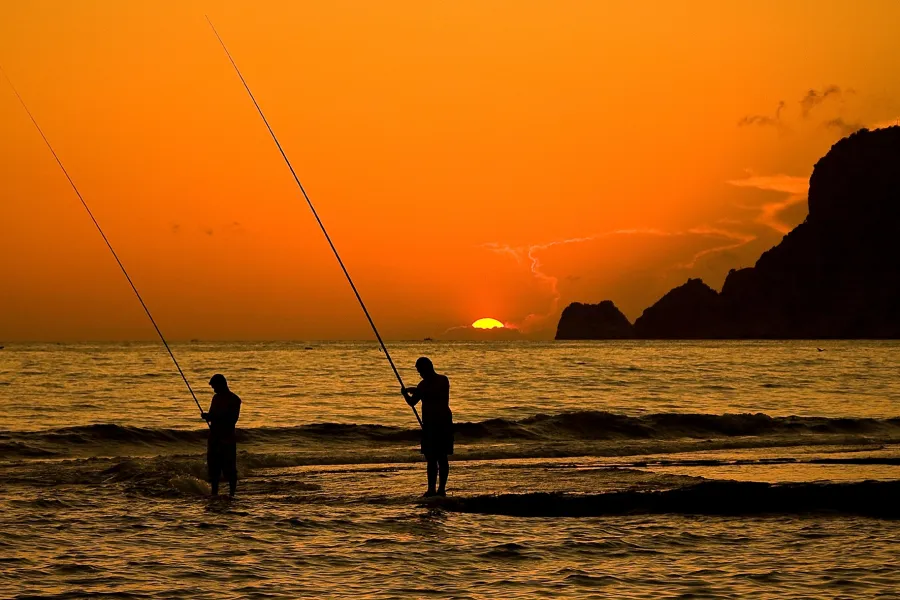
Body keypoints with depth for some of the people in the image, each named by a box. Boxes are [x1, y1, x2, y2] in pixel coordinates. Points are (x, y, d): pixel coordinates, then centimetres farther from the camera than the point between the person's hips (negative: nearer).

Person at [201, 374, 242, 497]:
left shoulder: (234, 400, -7)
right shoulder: (216, 398, 15)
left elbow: (232, 419, -15)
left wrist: (213, 417, -21)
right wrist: (207, 416, -4)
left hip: (227, 438, -7)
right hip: (214, 437, 7)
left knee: (229, 469, -5)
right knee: (213, 468, 7)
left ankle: (232, 493, -1)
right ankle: (214, 493, 12)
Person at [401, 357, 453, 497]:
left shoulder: (443, 381, -5)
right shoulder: (423, 384, 13)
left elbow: (434, 393, -21)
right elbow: (412, 402, 16)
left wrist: (415, 390, -16)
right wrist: (406, 394, -3)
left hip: (443, 423, -6)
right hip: (429, 424, 6)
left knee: (441, 457, -5)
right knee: (430, 458, 3)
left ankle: (442, 488, -4)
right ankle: (431, 489, 3)